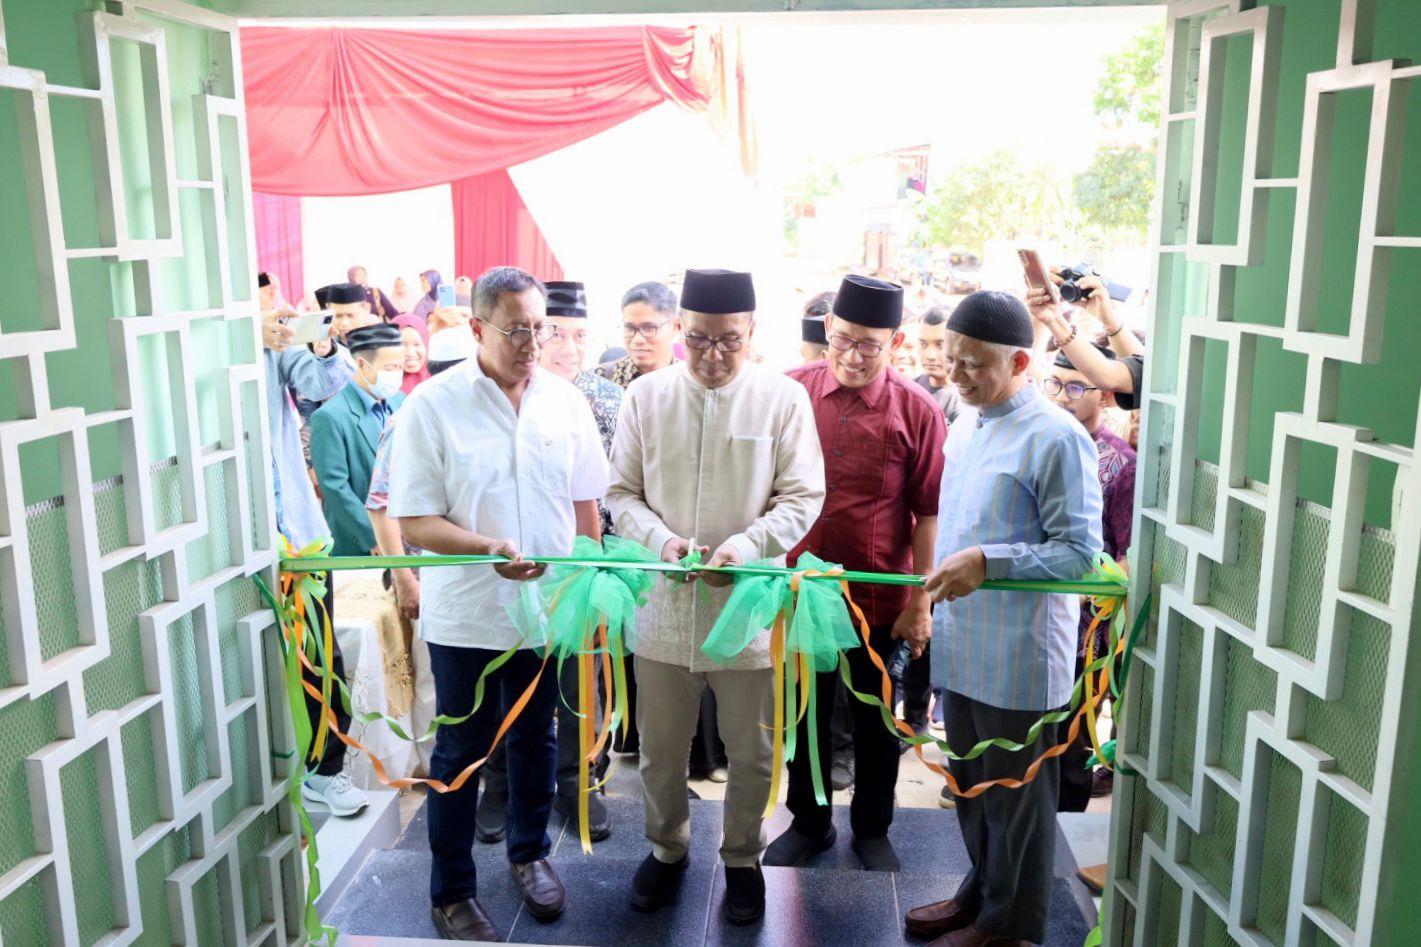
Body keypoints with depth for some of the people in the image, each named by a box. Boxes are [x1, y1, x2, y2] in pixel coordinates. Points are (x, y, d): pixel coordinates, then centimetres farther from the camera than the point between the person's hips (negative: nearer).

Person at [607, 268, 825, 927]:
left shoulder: (783, 398, -6)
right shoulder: (646, 395, -1)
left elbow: (802, 497, -5)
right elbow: (621, 493, 2)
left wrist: (742, 549, -21)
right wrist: (662, 539, -17)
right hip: (664, 604, 2)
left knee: (751, 753, 14)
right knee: (660, 748, 18)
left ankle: (743, 859, 39)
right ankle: (667, 849, 43)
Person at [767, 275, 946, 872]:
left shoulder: (916, 411, -10)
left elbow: (928, 512, -7)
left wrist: (920, 601, -6)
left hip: (879, 597, -1)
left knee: (876, 719, 16)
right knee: (804, 712, 17)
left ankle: (872, 829, 38)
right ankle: (809, 822, 38)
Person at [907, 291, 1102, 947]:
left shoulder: (1056, 438, -17)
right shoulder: (966, 422, 9)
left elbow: (1080, 550, -17)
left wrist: (988, 562, -26)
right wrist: (934, 599, 20)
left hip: (1018, 655, -8)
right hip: (962, 646, 8)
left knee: (1015, 794, 10)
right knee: (972, 783, 22)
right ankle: (982, 891, 41)